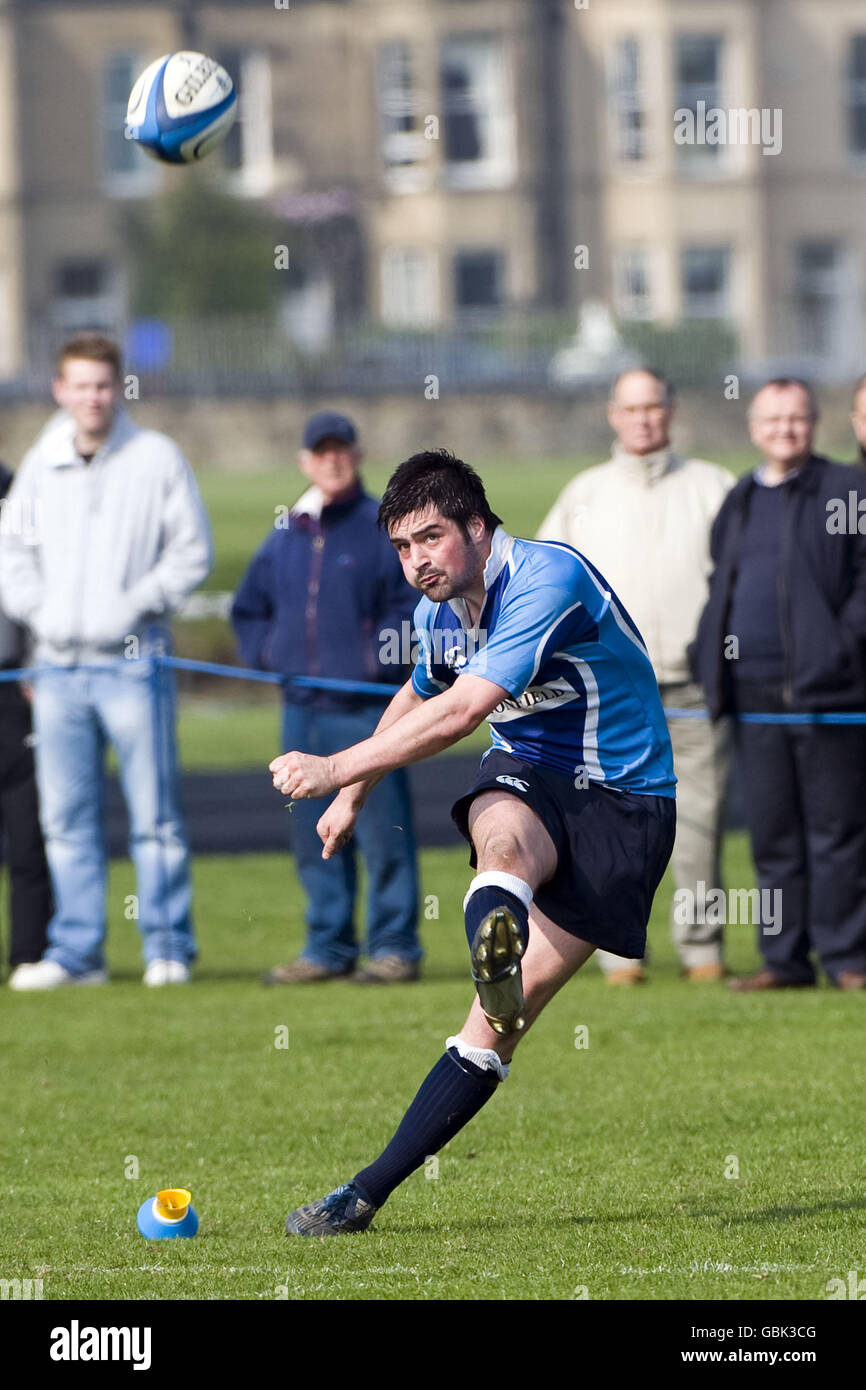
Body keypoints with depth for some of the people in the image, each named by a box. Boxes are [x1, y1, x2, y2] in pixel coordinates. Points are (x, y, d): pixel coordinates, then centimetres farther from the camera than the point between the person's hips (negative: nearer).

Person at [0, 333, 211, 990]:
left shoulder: (158, 457, 0)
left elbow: (192, 551, 0)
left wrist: (135, 604, -10)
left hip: (132, 661, -4)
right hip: (58, 666, 4)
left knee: (154, 813, -3)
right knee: (66, 818, 5)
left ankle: (169, 947, 4)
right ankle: (77, 951, 11)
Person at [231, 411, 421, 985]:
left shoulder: (384, 528, -1)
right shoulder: (285, 537, 15)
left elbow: (415, 604, -5)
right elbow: (249, 608, 26)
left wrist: (380, 656, -14)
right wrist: (265, 651, 10)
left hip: (364, 706, -6)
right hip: (301, 709, 6)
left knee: (382, 829, -6)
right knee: (314, 837, 8)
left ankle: (394, 947, -2)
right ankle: (328, 947, 14)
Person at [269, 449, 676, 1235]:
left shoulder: (548, 580, -22)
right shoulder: (441, 609, 6)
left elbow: (462, 713, -28)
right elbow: (418, 699, 30)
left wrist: (336, 770, -27)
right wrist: (354, 796, 35)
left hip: (621, 807, -6)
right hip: (526, 782, 6)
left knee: (500, 1021, -16)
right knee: (502, 841, -37)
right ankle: (495, 949, -69)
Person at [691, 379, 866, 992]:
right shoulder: (738, 502, 18)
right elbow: (720, 586, 24)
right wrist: (710, 655, 10)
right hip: (756, 693, 5)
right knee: (773, 832, 7)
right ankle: (785, 959, 12)